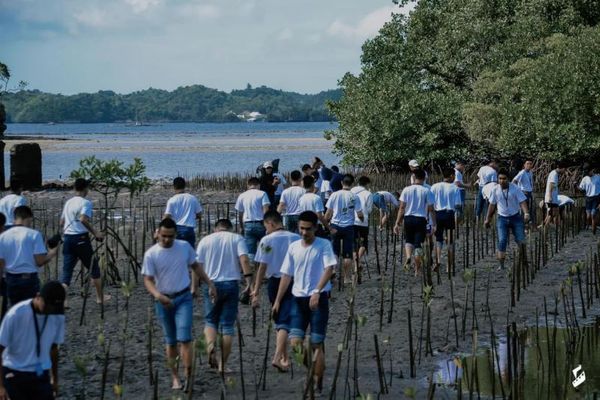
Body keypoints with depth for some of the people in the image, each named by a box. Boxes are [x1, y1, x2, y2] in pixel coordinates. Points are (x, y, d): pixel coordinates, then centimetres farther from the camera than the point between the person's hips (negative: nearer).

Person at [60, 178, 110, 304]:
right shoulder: (85, 203, -8)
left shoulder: (68, 202, 14)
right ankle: (100, 297, 23)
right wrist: (95, 233, -17)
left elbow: (62, 222, 19)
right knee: (94, 268, 12)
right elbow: (83, 219, -24)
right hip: (81, 239, -6)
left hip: (67, 238, 6)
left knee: (67, 271, 1)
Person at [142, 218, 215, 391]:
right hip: (164, 301, 0)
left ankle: (188, 375, -11)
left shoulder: (185, 247, -3)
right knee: (170, 341, 10)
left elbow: (196, 266, 12)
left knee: (184, 338, -12)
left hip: (184, 298, 0)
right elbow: (148, 280, -11)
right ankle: (175, 377, 19)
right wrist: (157, 295, -29)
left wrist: (209, 283, 9)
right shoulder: (151, 254, -9)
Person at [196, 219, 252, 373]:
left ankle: (210, 345, -18)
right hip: (231, 284, 0)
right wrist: (249, 281, -12)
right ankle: (222, 365, 4)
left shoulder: (205, 240, 9)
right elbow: (244, 259, -10)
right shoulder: (237, 239, 6)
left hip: (211, 284, 0)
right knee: (227, 325, 5)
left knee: (210, 321, 13)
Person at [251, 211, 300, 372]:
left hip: (274, 282, 0)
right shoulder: (296, 238, -1)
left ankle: (285, 358, 26)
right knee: (285, 322, -5)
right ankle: (278, 357, -22)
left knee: (279, 321, 17)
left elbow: (262, 267, -9)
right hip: (293, 283, 0)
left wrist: (256, 291, -7)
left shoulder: (267, 240, -7)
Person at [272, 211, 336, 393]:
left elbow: (329, 269, -16)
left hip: (318, 299, -4)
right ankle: (312, 374, 11)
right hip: (299, 298, 4)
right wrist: (278, 301, 9)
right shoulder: (293, 247, 8)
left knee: (317, 344, -1)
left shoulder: (324, 245, -5)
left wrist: (317, 292, -27)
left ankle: (317, 382, 7)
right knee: (295, 341, -7)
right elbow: (287, 275, 13)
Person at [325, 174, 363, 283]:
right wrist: (363, 219, 16)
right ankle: (346, 277, 8)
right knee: (348, 254, 5)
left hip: (335, 226, 1)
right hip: (348, 226, -1)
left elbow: (328, 213, -2)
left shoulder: (335, 195, -4)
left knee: (334, 252, 11)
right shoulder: (354, 197, -7)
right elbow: (360, 215, -5)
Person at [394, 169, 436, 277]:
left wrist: (397, 223, 4)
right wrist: (434, 225, 2)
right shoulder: (427, 191, -4)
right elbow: (431, 210, -4)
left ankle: (408, 256, -9)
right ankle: (417, 269, 9)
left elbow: (402, 208, -1)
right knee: (418, 244, 6)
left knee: (408, 240, 20)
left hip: (408, 218, 1)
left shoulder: (406, 190, 0)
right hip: (421, 219, -1)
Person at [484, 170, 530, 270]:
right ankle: (501, 265, -8)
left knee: (521, 240, -4)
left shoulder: (515, 188, -10)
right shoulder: (495, 190, -2)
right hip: (502, 218, 1)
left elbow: (522, 201, -14)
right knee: (502, 241, -10)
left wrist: (526, 213, -30)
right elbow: (492, 205, 9)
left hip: (515, 217, -1)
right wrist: (487, 219, 12)